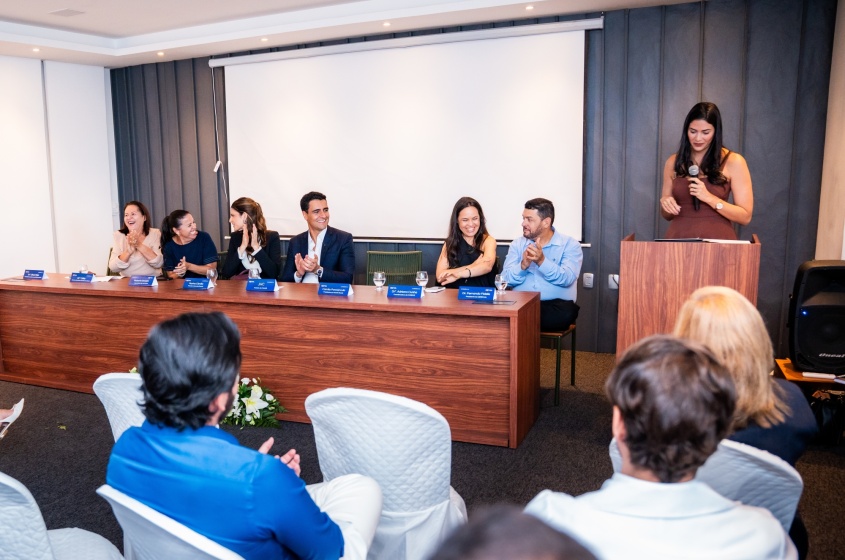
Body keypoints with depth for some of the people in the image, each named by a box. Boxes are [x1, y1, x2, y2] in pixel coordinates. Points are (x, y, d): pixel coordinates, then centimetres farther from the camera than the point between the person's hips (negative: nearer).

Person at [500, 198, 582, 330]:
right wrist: (523, 265, -19)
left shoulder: (570, 245, 3)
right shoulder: (517, 244, 12)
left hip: (556, 304, 1)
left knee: (565, 313, -34)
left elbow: (567, 279, -13)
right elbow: (506, 279, 0)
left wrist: (542, 261, -24)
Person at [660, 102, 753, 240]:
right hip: (678, 239, 2)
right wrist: (666, 204, -6)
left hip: (717, 240, -2)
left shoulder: (733, 162, 0)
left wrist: (709, 198, -13)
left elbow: (745, 216, -2)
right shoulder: (673, 162, 7)